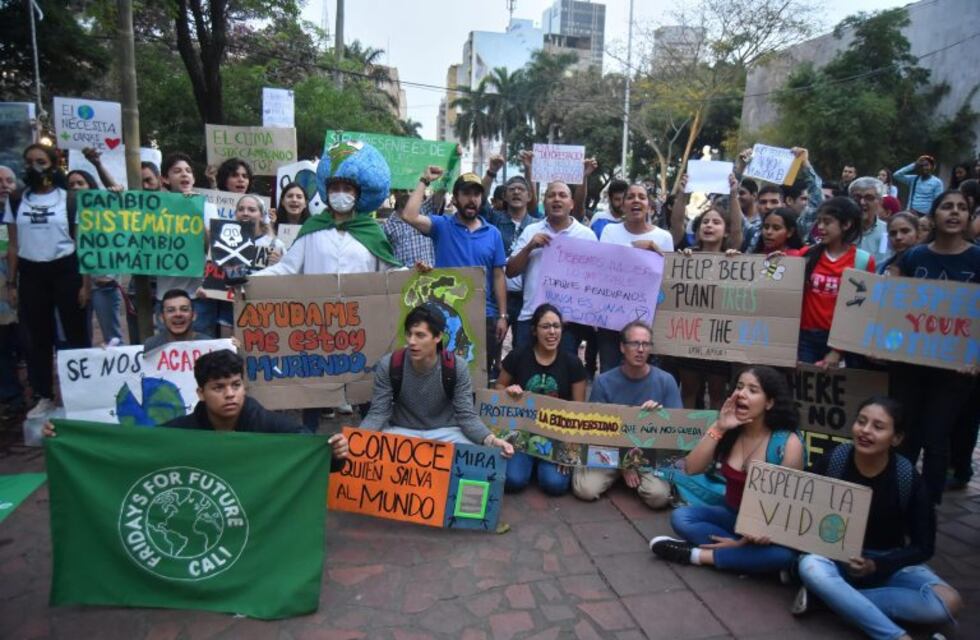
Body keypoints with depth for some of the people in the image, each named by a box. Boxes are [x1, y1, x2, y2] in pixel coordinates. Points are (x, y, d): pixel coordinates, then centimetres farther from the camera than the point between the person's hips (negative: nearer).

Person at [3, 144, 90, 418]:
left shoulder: (69, 200, -2)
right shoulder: (16, 201, 7)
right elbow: (13, 246, 10)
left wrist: (86, 283, -7)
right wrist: (11, 283, 6)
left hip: (65, 271, -3)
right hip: (30, 274, 4)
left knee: (76, 334, 2)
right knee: (37, 338, 9)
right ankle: (44, 397, 20)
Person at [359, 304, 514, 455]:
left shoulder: (456, 368, -14)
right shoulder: (388, 365, -13)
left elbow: (466, 415, -14)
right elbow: (378, 413, -11)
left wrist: (490, 439, -34)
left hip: (446, 431, 0)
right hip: (401, 430, 0)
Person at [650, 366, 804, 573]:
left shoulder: (788, 443, -17)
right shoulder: (729, 431, -7)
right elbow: (691, 469, -15)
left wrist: (746, 541, -20)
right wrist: (718, 428, -24)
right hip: (731, 516, 3)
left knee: (784, 554, -35)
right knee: (680, 517, -18)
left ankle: (697, 554, -23)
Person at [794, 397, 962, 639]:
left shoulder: (909, 480, -12)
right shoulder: (830, 463, -13)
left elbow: (923, 547, -5)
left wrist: (877, 565, -21)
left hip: (889, 563, 2)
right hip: (837, 557, -1)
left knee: (948, 603, -26)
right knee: (810, 566, -34)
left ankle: (832, 596, -21)